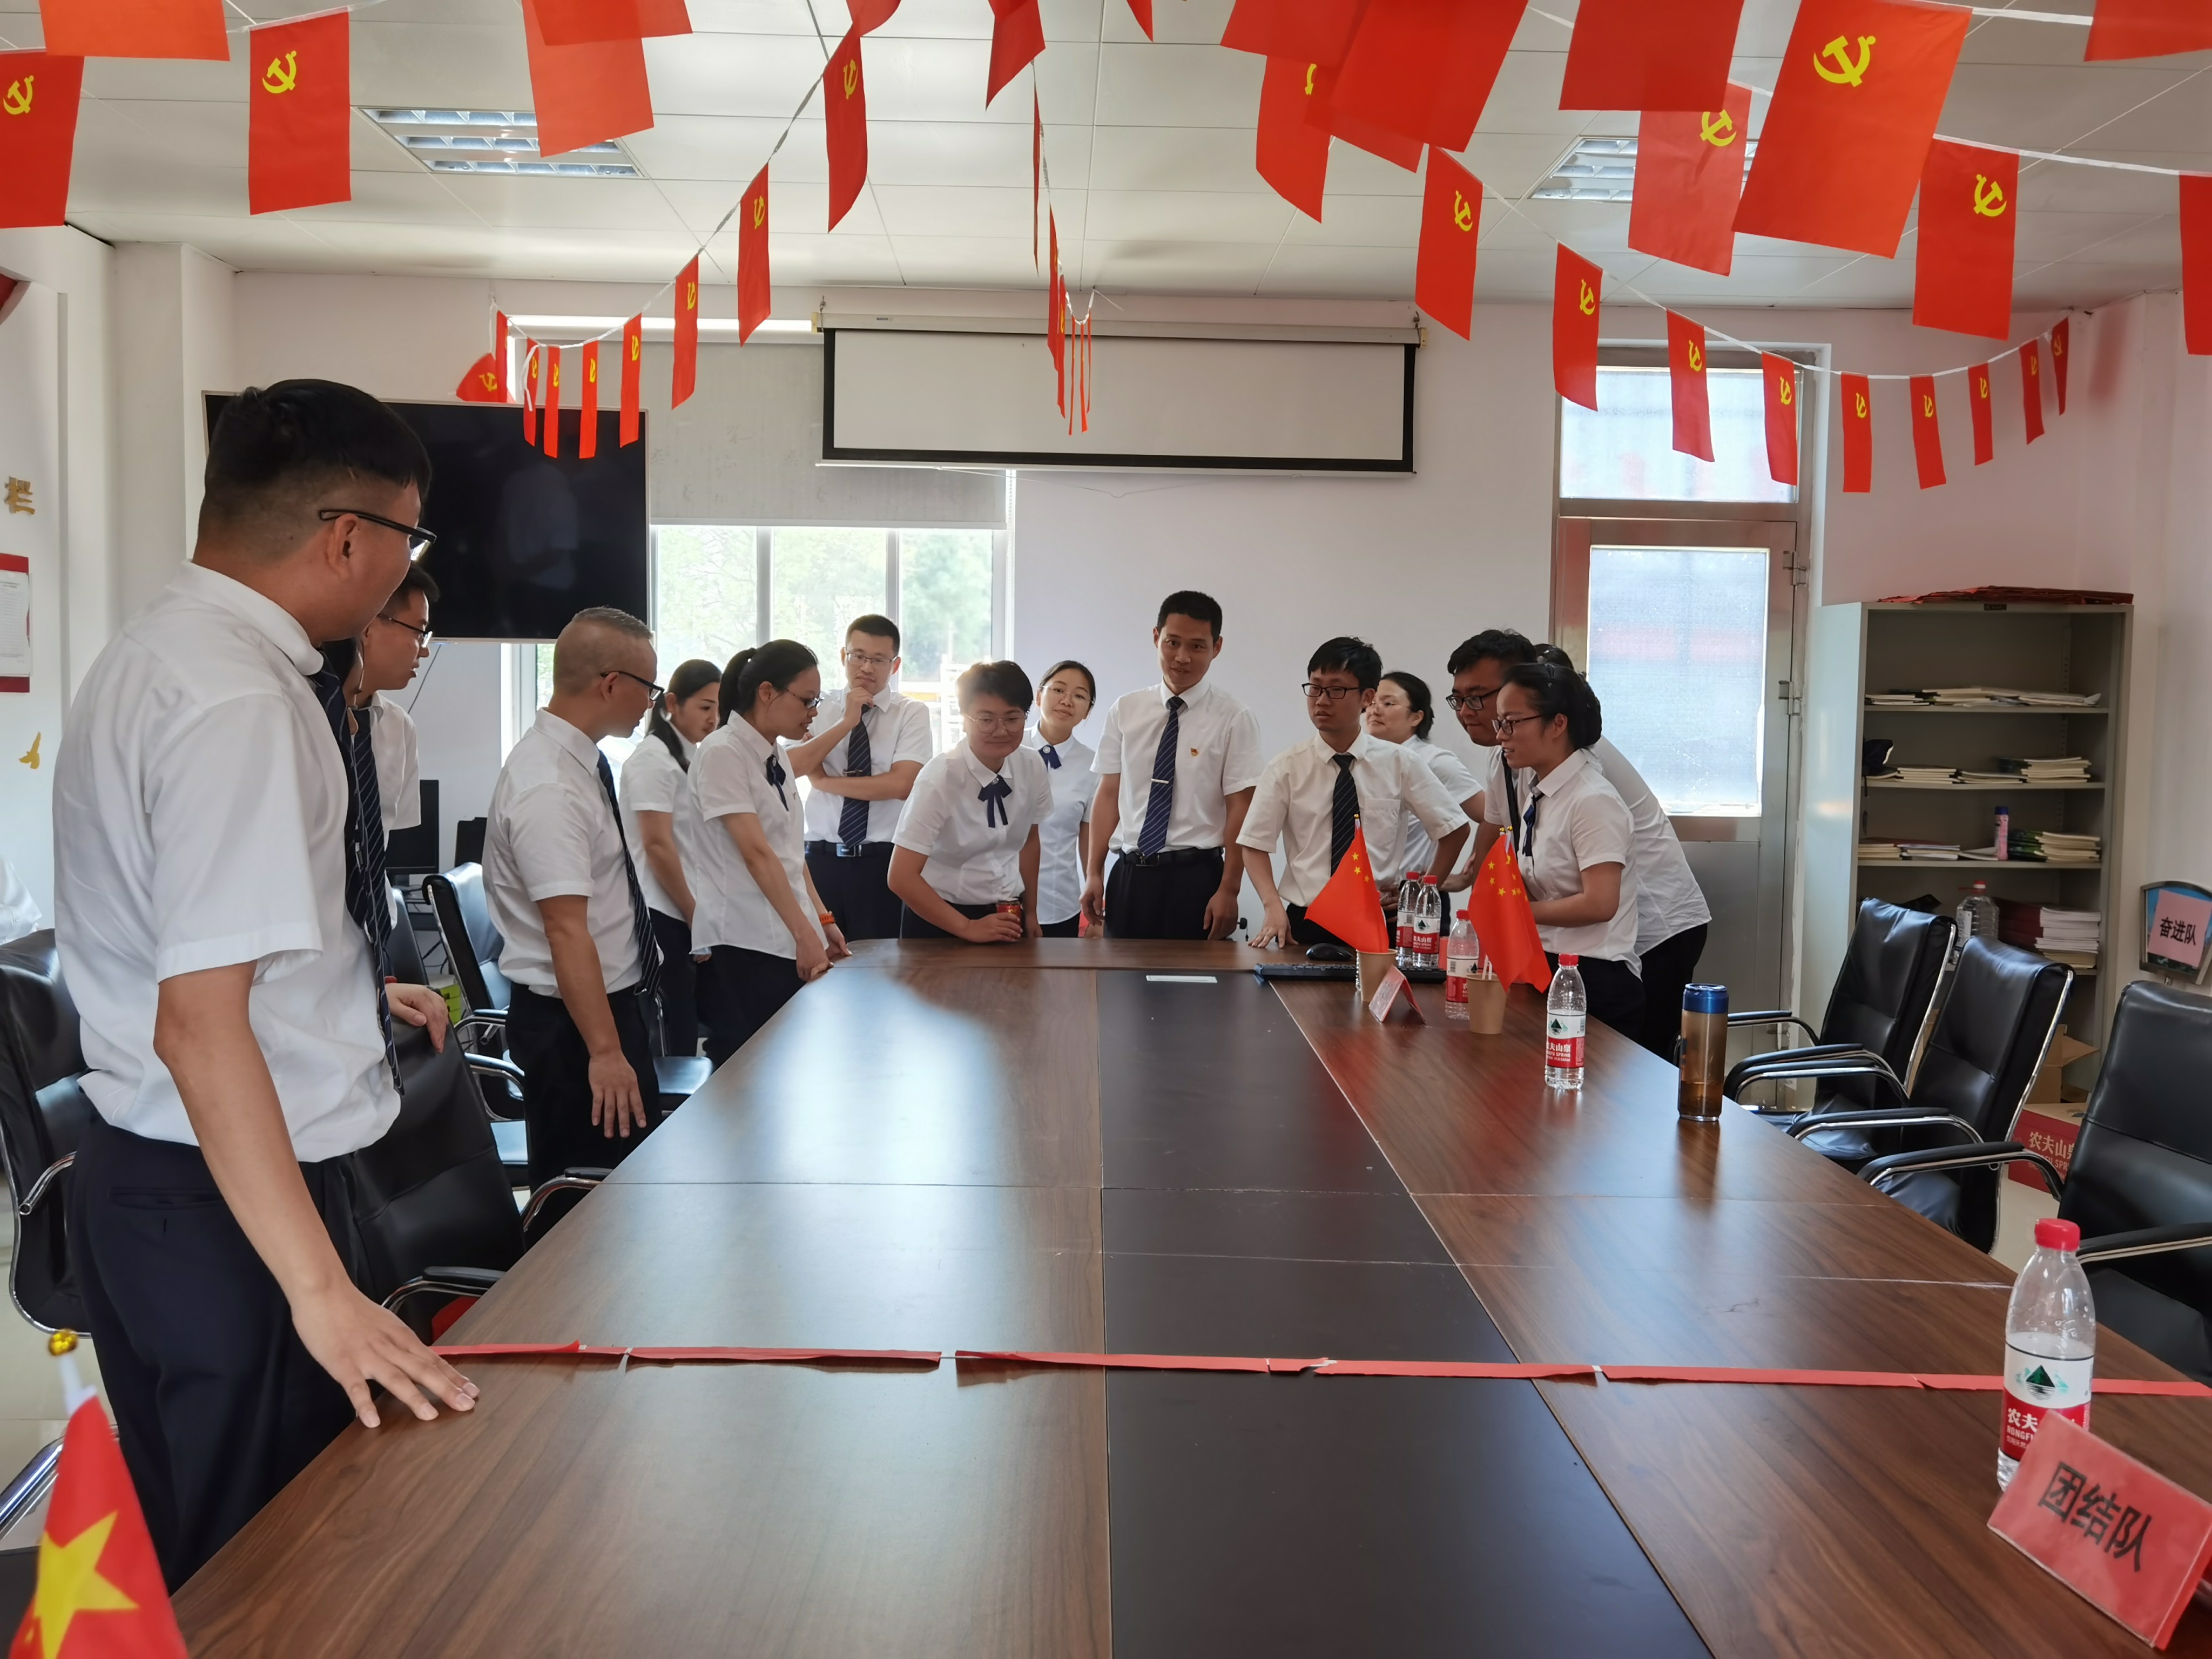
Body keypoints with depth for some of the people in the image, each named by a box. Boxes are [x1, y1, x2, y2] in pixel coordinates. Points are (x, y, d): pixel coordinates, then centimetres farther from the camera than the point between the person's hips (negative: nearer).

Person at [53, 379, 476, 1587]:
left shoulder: (149, 654, 8)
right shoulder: (242, 705, -23)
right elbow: (201, 1024, -27)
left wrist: (357, 995, 30)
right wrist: (322, 1291, -24)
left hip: (135, 1168, 10)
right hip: (228, 1198, -10)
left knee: (183, 1538, 23)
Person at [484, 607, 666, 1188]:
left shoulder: (581, 762, 7)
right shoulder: (549, 787, -23)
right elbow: (568, 931, -28)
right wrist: (604, 1051, -29)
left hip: (619, 1002, 10)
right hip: (573, 1022, -10)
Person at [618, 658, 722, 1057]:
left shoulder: (697, 756, 14)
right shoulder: (654, 758, -10)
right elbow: (658, 846, -15)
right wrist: (694, 915, -11)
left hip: (694, 913, 8)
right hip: (666, 917, -8)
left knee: (693, 1024, 7)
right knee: (678, 1031, -5)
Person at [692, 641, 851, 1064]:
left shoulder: (775, 756, 13)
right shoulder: (723, 754, -13)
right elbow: (756, 853, -19)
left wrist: (823, 920, 8)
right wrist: (805, 933, -23)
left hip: (787, 940, 8)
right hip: (743, 944, -8)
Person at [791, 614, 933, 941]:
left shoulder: (911, 714, 2)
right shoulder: (819, 709, 9)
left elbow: (901, 784, -12)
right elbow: (793, 766, -7)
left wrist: (826, 781, -7)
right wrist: (847, 722, -11)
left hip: (882, 862, -2)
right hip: (822, 859, 2)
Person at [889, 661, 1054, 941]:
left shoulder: (1033, 767, -7)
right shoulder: (940, 778, -20)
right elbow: (902, 878, -21)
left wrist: (1030, 913, 13)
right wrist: (968, 928, -18)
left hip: (1007, 917, 4)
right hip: (940, 920, -4)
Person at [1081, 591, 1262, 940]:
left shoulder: (1234, 720, -2)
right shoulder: (1125, 711, 8)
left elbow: (1240, 808, -5)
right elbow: (1108, 795, 8)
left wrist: (1228, 891, -11)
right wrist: (1094, 873, 1)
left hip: (1195, 877, -3)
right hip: (1129, 876, 3)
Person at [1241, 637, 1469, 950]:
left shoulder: (1400, 764, 0)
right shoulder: (1286, 768, -1)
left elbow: (1454, 830, 10)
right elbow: (1256, 844, 0)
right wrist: (1274, 908, -14)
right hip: (1306, 924, 0)